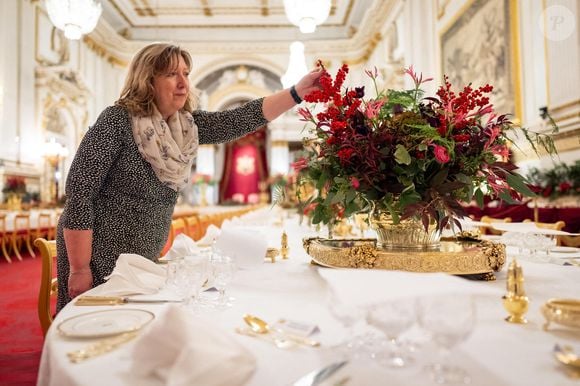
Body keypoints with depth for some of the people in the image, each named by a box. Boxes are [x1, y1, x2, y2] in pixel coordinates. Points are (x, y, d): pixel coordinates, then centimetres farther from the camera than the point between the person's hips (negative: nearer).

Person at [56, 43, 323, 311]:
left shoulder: (186, 125, 0)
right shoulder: (119, 120, -17)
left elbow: (237, 121, -9)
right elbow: (79, 190, -19)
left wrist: (297, 92, -16)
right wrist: (80, 269, -18)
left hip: (142, 260, 6)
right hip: (99, 259, -5)